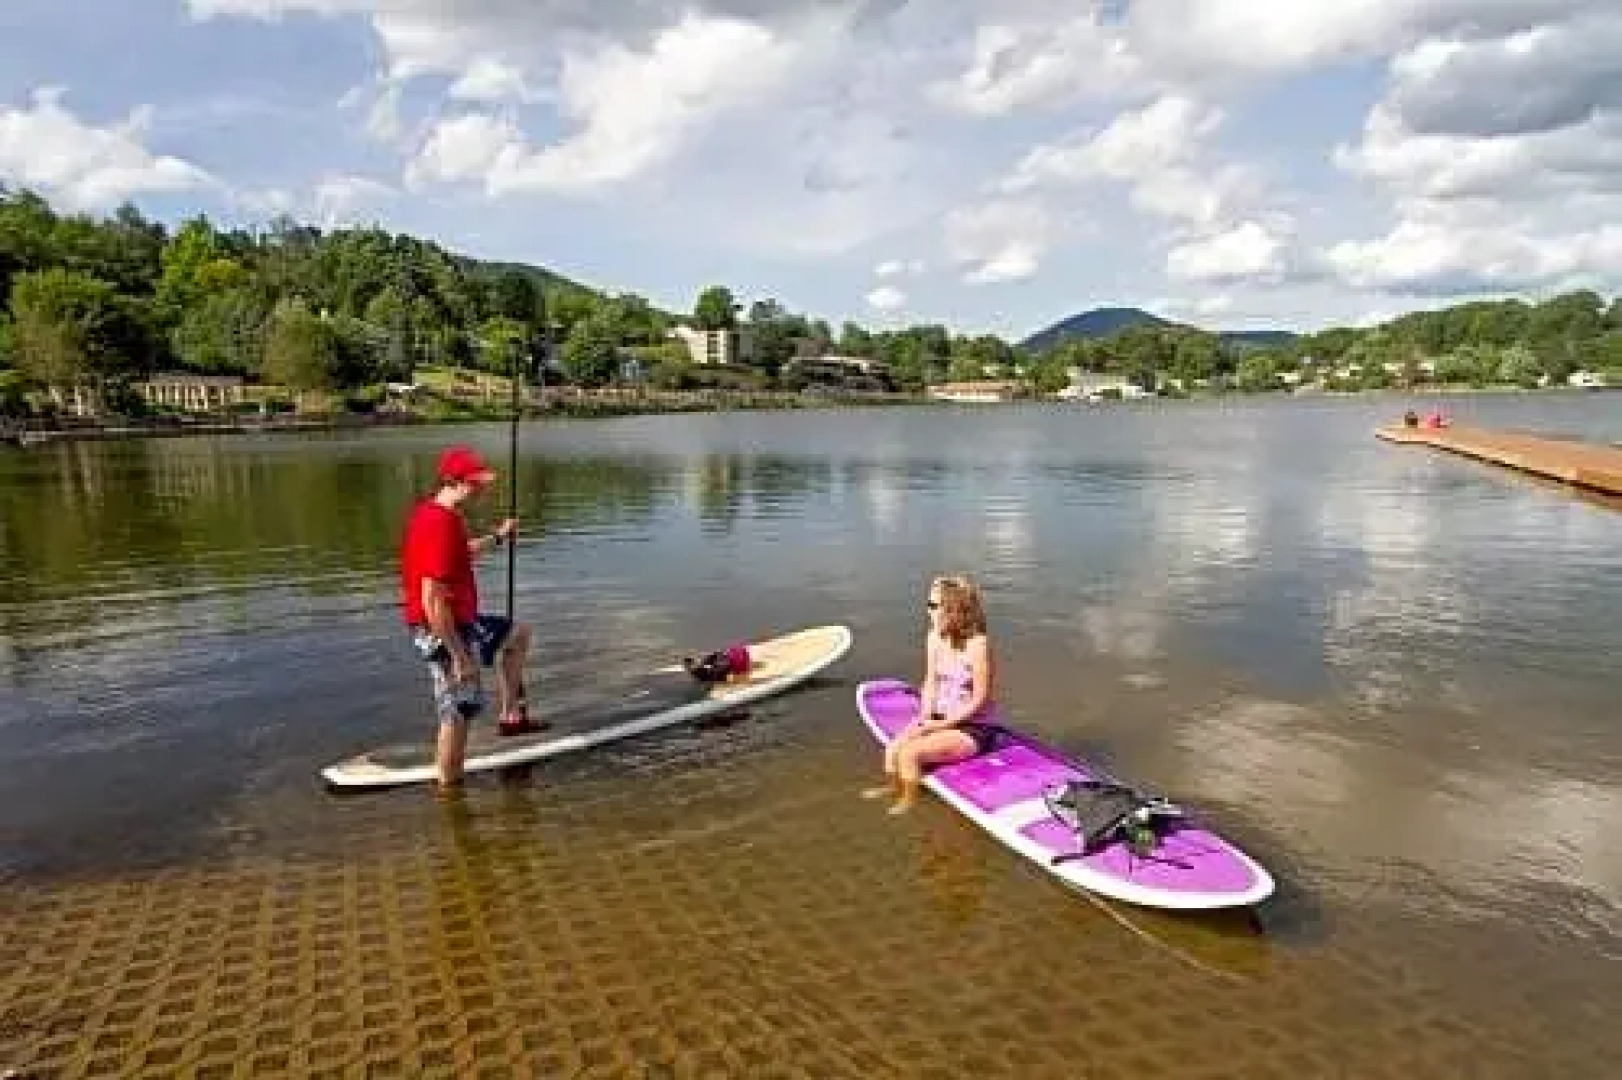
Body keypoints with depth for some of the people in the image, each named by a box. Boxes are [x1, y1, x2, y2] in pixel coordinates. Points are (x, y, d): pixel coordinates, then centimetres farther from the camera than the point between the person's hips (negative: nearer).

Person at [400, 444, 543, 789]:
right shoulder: (440, 525, -27)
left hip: (461, 621, 10)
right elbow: (433, 601, -30)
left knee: (516, 634, 24)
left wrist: (497, 538, 23)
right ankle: (449, 786, 15)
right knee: (459, 710, 1)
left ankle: (511, 715, 26)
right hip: (444, 630, -10)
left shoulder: (436, 513, 5)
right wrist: (460, 655, -25)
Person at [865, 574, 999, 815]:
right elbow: (930, 683, 8)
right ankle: (892, 788, 12)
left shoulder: (977, 644, -20)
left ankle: (909, 801, 4)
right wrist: (924, 718, -8)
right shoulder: (935, 638, 1)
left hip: (971, 729, -6)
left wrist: (940, 725, -18)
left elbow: (980, 700, -17)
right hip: (939, 720, 6)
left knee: (909, 752, -20)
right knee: (893, 749, -15)